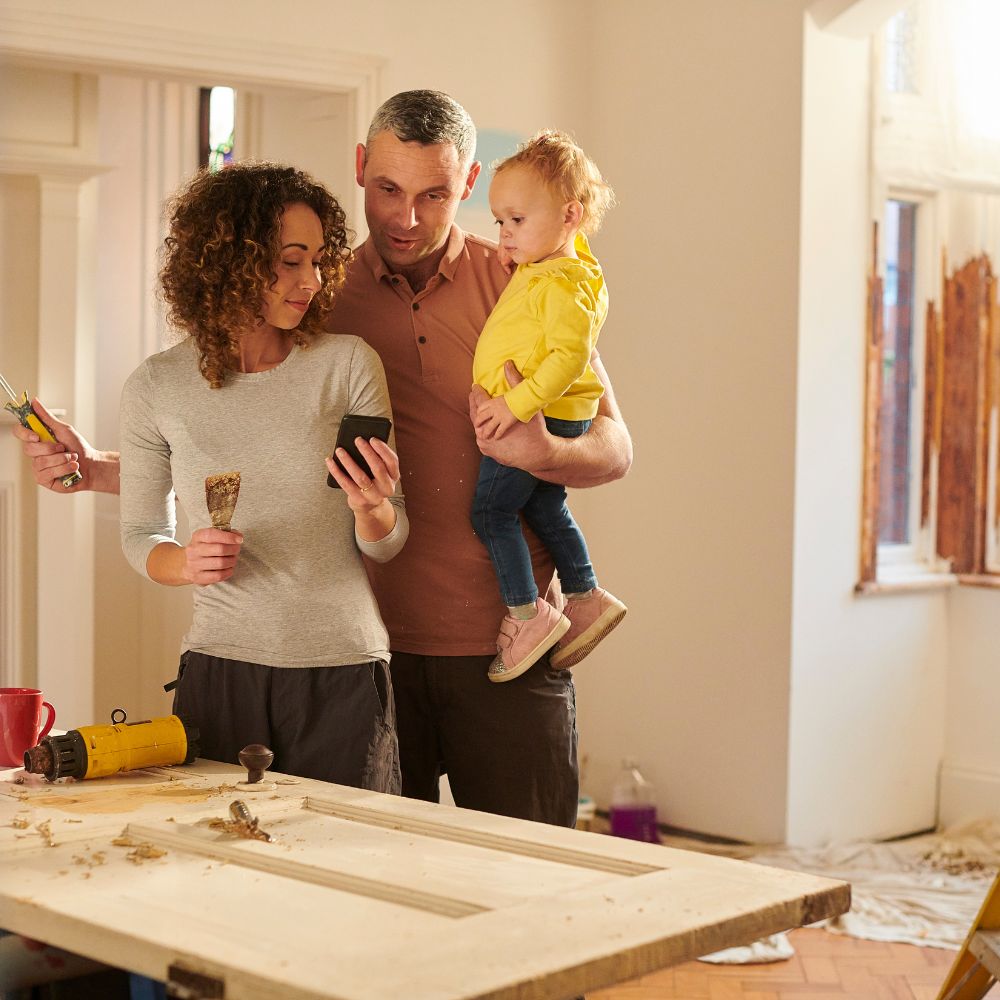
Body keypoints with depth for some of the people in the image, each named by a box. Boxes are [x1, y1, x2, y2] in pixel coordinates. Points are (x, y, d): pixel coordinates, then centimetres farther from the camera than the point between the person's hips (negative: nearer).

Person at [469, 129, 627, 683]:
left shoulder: (564, 285, -21)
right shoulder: (540, 266, 10)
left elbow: (570, 355, -30)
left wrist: (518, 404, -32)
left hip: (540, 417, -10)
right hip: (539, 419, 10)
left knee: (490, 511, -5)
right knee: (544, 510, 20)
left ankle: (527, 614, 1)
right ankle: (586, 596, 30)